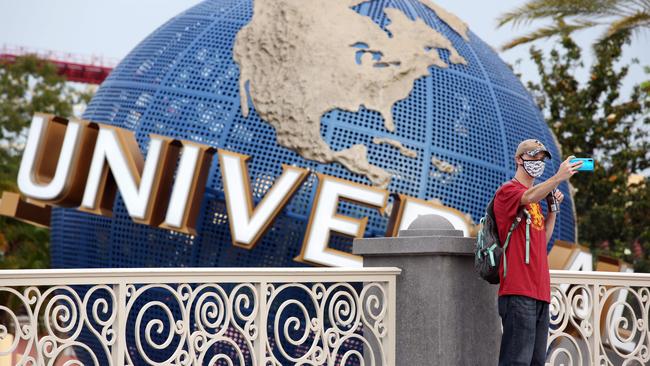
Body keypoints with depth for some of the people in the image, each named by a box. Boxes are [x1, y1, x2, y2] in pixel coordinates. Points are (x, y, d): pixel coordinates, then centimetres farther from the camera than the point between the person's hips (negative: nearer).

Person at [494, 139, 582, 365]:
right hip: (518, 290, -9)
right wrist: (558, 179, -39)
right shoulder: (508, 190, -2)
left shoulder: (536, 196, 24)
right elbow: (529, 197, -25)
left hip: (539, 291, 9)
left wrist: (553, 207, 12)